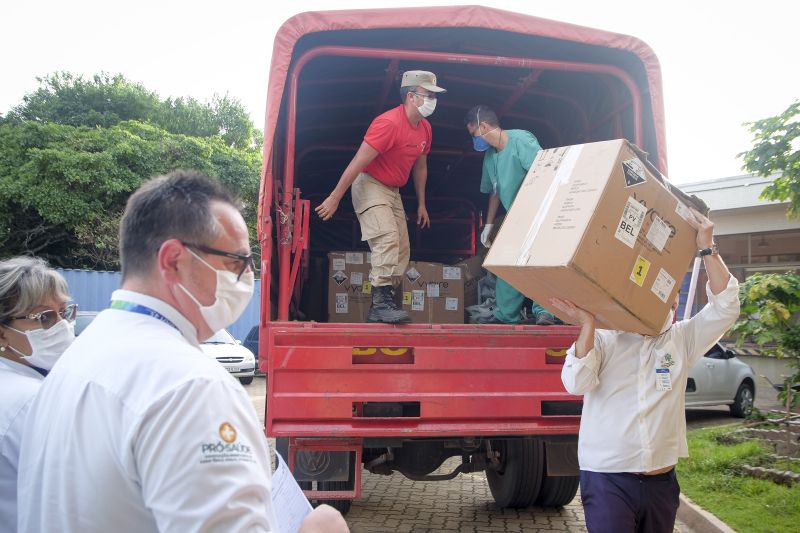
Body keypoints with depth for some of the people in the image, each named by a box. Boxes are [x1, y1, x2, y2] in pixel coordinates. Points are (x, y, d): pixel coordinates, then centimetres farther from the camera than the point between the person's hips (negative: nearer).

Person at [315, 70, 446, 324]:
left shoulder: (425, 128, 6)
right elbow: (358, 162, -24)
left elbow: (420, 167, 19)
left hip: (393, 191, 9)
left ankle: (379, 307, 10)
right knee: (387, 238, -25)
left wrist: (421, 204, 20)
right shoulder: (389, 123, -22)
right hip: (370, 185, -9)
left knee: (401, 250, 5)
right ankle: (382, 302, -25)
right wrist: (334, 198, -24)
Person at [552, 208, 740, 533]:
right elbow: (576, 382, -13)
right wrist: (587, 324, -20)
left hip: (661, 482, 4)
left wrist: (707, 248, -10)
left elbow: (725, 308, -4)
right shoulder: (603, 340, 0)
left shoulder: (682, 340, 7)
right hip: (608, 480, -3)